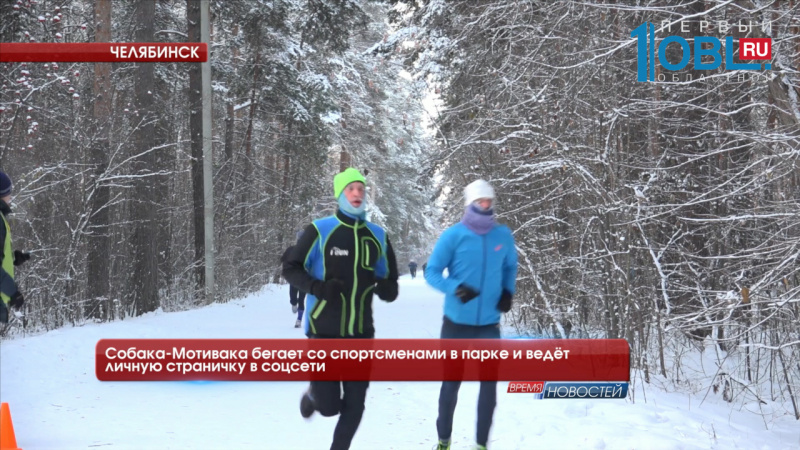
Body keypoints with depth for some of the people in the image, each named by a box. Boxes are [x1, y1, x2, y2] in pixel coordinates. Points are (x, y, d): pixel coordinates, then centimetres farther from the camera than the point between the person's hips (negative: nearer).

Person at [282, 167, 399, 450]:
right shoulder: (320, 230, -8)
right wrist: (318, 287, -20)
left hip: (360, 333, 4)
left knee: (354, 405, 4)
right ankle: (314, 394, 35)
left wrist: (387, 289, -10)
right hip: (324, 332, -4)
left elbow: (389, 279, 14)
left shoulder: (378, 236, 5)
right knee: (329, 406, -1)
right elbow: (290, 269, -2)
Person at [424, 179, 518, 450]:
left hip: (489, 325, 2)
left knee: (489, 384, -1)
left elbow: (510, 267, 17)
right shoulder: (453, 235, -10)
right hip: (456, 323, -2)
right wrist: (455, 288, -26)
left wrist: (508, 292, -1)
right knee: (451, 383, 10)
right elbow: (431, 271, -8)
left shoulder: (503, 236, 0)